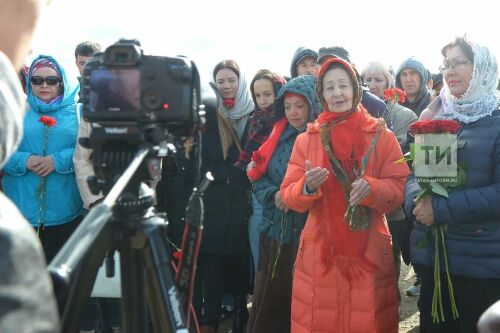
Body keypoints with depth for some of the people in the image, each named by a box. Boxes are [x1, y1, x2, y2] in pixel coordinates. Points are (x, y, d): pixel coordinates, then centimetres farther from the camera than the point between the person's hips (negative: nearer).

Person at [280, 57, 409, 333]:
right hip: (319, 253, 1)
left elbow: (399, 189, -3)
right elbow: (287, 196, 0)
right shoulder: (306, 139, 4)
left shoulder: (381, 136, 2)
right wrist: (307, 187, -21)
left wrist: (371, 188, -23)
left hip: (369, 253, 0)